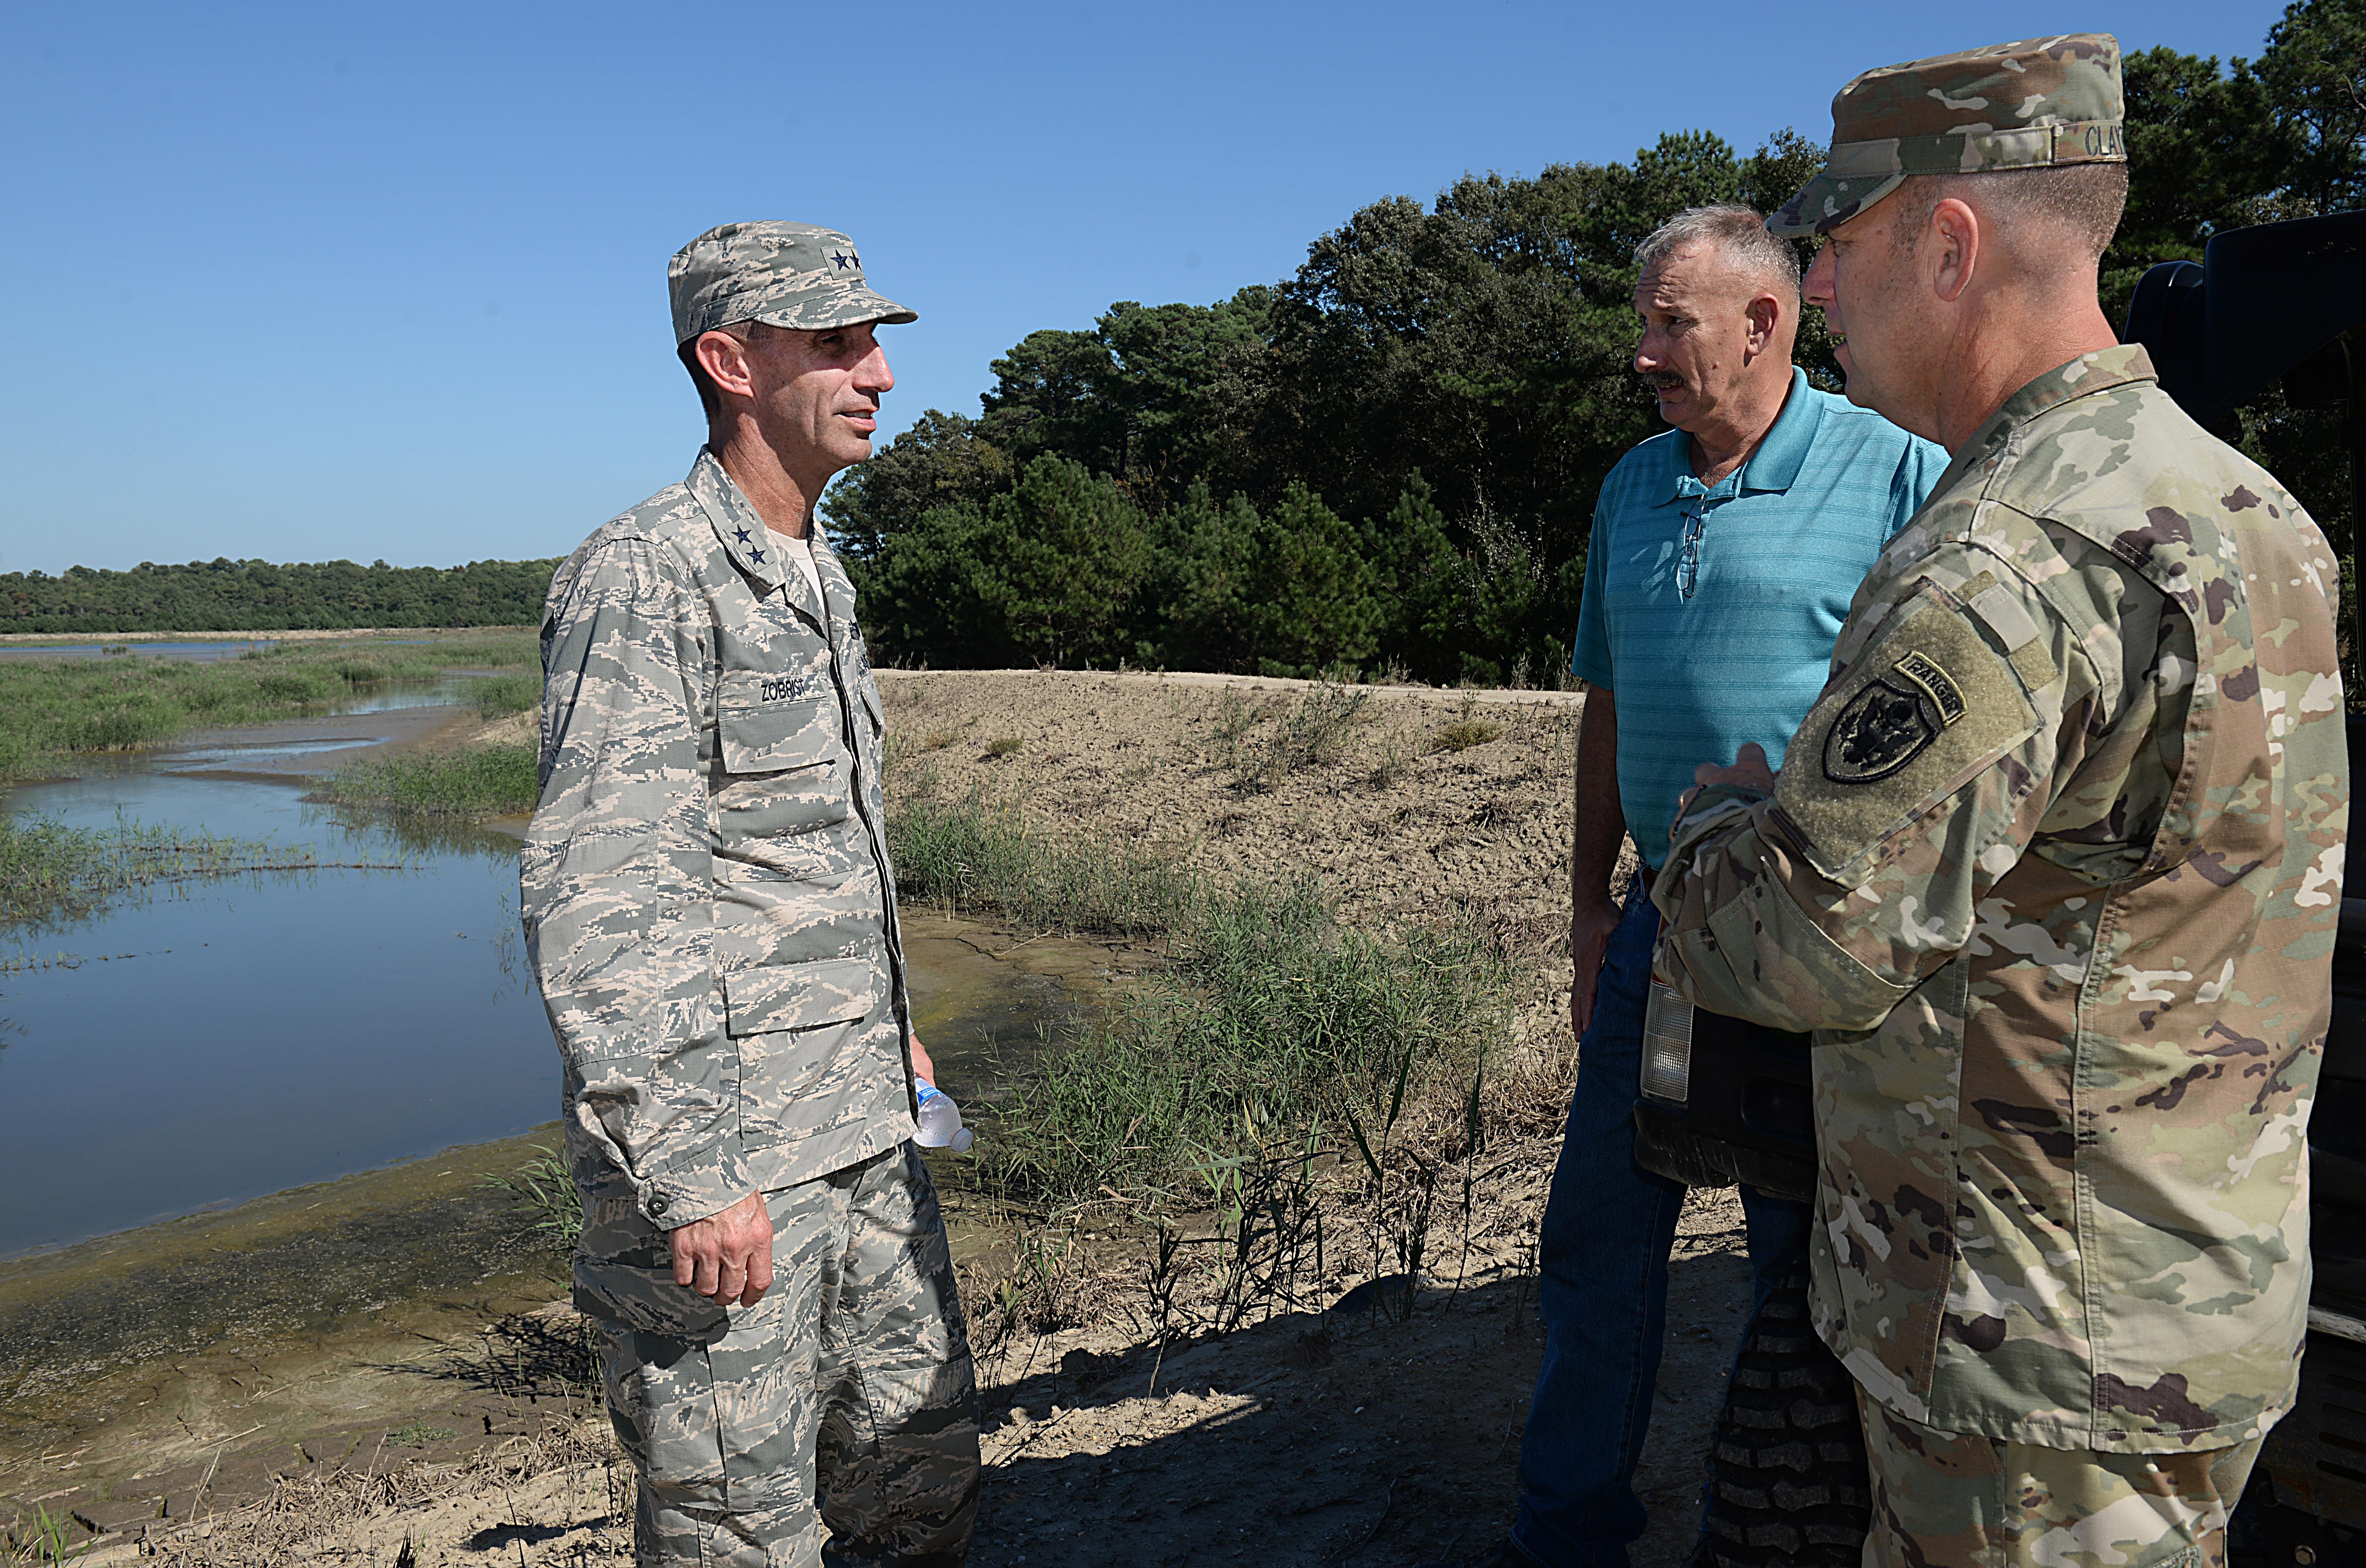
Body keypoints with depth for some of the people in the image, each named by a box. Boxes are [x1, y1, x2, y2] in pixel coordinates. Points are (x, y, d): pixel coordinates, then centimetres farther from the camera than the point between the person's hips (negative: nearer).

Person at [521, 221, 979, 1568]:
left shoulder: (818, 576, 14)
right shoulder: (642, 580, -14)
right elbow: (595, 904, -21)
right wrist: (692, 1175, -23)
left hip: (865, 1138, 8)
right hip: (721, 1160, -8)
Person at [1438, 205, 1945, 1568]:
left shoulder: (1898, 473, -8)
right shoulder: (1633, 487, 11)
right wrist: (1592, 902, 14)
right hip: (1664, 922, 6)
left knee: (1805, 1252, 9)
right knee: (1599, 1234, 12)